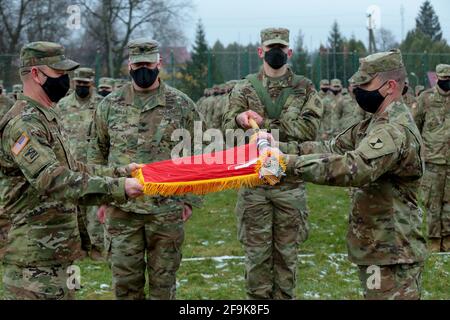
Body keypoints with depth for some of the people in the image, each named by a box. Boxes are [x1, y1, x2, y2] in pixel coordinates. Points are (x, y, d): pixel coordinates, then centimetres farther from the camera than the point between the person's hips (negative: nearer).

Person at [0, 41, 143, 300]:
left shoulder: (49, 116, 16)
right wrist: (116, 188, -31)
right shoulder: (23, 124, -17)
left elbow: (71, 169, 23)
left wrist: (118, 172, 14)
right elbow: (52, 180, -28)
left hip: (57, 247, 10)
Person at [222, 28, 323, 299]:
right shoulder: (245, 88, 5)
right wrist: (239, 120, -29)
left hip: (291, 184, 0)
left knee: (287, 253, 8)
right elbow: (228, 129, -5)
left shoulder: (305, 89, 4)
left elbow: (309, 128, -11)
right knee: (257, 254, 5)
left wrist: (263, 124, -18)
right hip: (253, 183, 0)